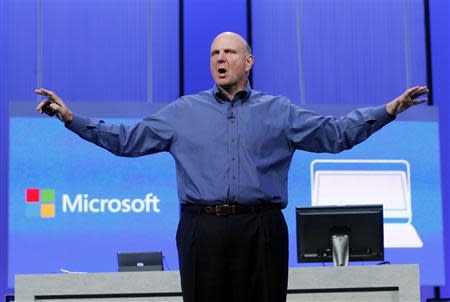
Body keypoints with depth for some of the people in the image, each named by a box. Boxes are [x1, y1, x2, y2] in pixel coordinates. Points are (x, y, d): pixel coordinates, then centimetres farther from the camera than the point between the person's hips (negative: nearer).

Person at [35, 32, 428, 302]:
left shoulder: (279, 112, 11)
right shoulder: (182, 112, 12)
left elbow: (336, 134, 8)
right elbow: (126, 140, 12)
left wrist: (389, 110, -2)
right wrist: (72, 118, 4)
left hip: (261, 231, 0)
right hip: (202, 231, 1)